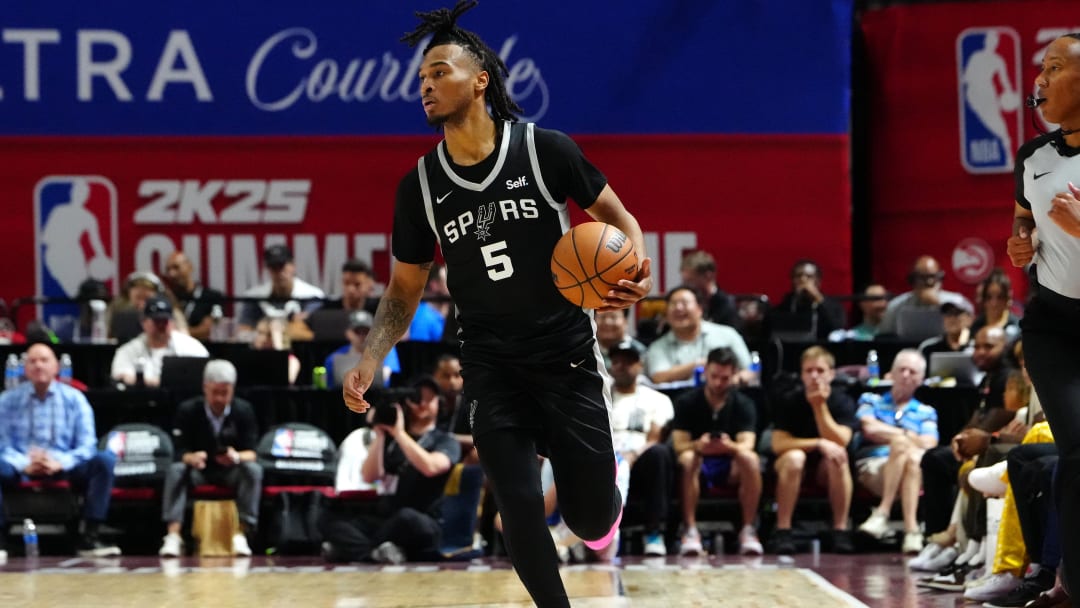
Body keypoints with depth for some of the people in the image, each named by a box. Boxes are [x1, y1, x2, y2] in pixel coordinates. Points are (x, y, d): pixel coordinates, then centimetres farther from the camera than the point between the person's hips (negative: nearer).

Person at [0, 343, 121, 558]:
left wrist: (61, 463, -23)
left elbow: (86, 445, -3)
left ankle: (90, 537, -25)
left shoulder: (74, 399, 5)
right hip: (22, 469, -1)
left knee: (105, 459, -26)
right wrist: (24, 464, -25)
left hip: (64, 467, 1)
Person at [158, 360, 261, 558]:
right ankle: (173, 536, -40)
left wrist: (237, 457, -35)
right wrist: (192, 458, -36)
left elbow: (251, 452, -10)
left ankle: (241, 535, -33)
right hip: (199, 470, 0)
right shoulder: (187, 410, -7)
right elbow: (181, 451, -10)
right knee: (175, 470, -31)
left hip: (231, 471, 0)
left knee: (253, 469, -31)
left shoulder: (244, 410, -7)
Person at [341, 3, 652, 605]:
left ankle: (598, 478, 40)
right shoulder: (420, 185, -1)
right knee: (520, 508, -9)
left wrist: (639, 267, -19)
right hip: (492, 368, 2)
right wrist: (369, 362, -6)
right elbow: (405, 288, 8)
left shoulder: (545, 150, -10)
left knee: (592, 519, 3)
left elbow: (615, 216, 2)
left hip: (568, 359, -2)